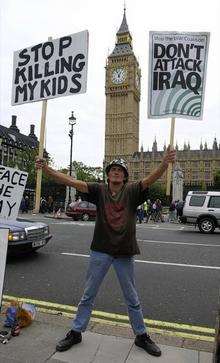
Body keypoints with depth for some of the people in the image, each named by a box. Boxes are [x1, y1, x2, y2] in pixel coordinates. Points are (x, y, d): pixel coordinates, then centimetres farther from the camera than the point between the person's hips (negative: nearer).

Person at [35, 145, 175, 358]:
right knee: (88, 295, 16)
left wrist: (165, 163, -42)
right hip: (100, 251, 1)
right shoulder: (99, 190, -3)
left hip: (124, 253, 0)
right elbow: (72, 182, -12)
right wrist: (46, 169, -22)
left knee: (132, 299, 17)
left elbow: (151, 179, -21)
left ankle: (141, 336, 37)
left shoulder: (132, 191, -5)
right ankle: (75, 332, 36)